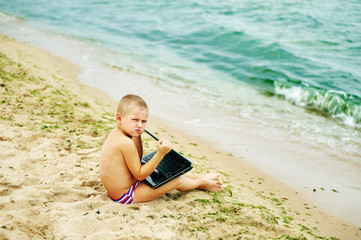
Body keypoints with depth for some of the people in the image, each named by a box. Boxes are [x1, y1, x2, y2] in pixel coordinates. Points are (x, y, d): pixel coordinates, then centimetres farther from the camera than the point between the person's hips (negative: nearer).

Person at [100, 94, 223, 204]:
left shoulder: (114, 133, 2)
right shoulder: (126, 143, -30)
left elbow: (136, 160, 12)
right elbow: (139, 175, -24)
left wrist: (137, 136, 0)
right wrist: (160, 153, -30)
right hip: (126, 195, -10)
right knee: (178, 180, 0)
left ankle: (200, 176, 37)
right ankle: (201, 182, 29)